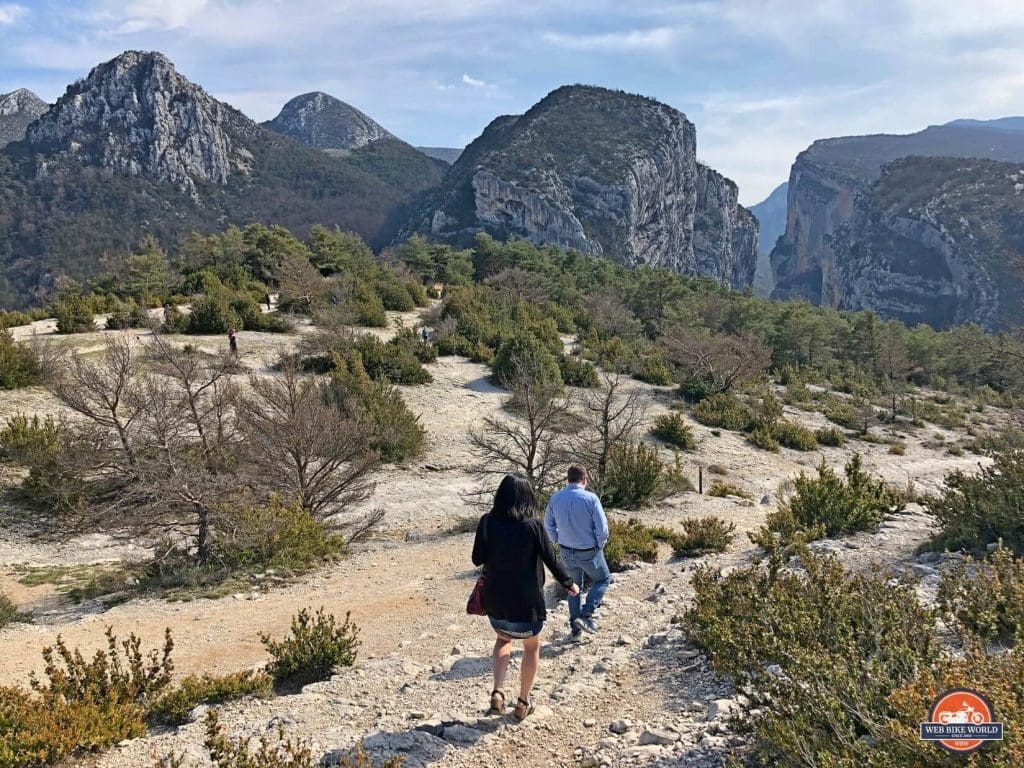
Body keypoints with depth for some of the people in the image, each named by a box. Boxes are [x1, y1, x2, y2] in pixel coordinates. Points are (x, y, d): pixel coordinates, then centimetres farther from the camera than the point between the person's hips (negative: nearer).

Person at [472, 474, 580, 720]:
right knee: (532, 648, 24)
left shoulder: (487, 522, -10)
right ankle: (523, 702, 32)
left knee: (503, 639, 30)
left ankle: (498, 691, 13)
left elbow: (477, 559, -3)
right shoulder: (533, 525, -16)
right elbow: (551, 560, -11)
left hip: (496, 601, 2)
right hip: (527, 603, -2)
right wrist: (569, 584, 6)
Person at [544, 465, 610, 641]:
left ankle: (575, 628, 27)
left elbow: (548, 525, 3)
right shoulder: (590, 498, -20)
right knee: (602, 580, 21)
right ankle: (586, 615, 7)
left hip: (566, 552, 4)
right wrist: (600, 545, 0)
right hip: (589, 552, -4)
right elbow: (602, 528, -18)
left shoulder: (555, 498, -7)